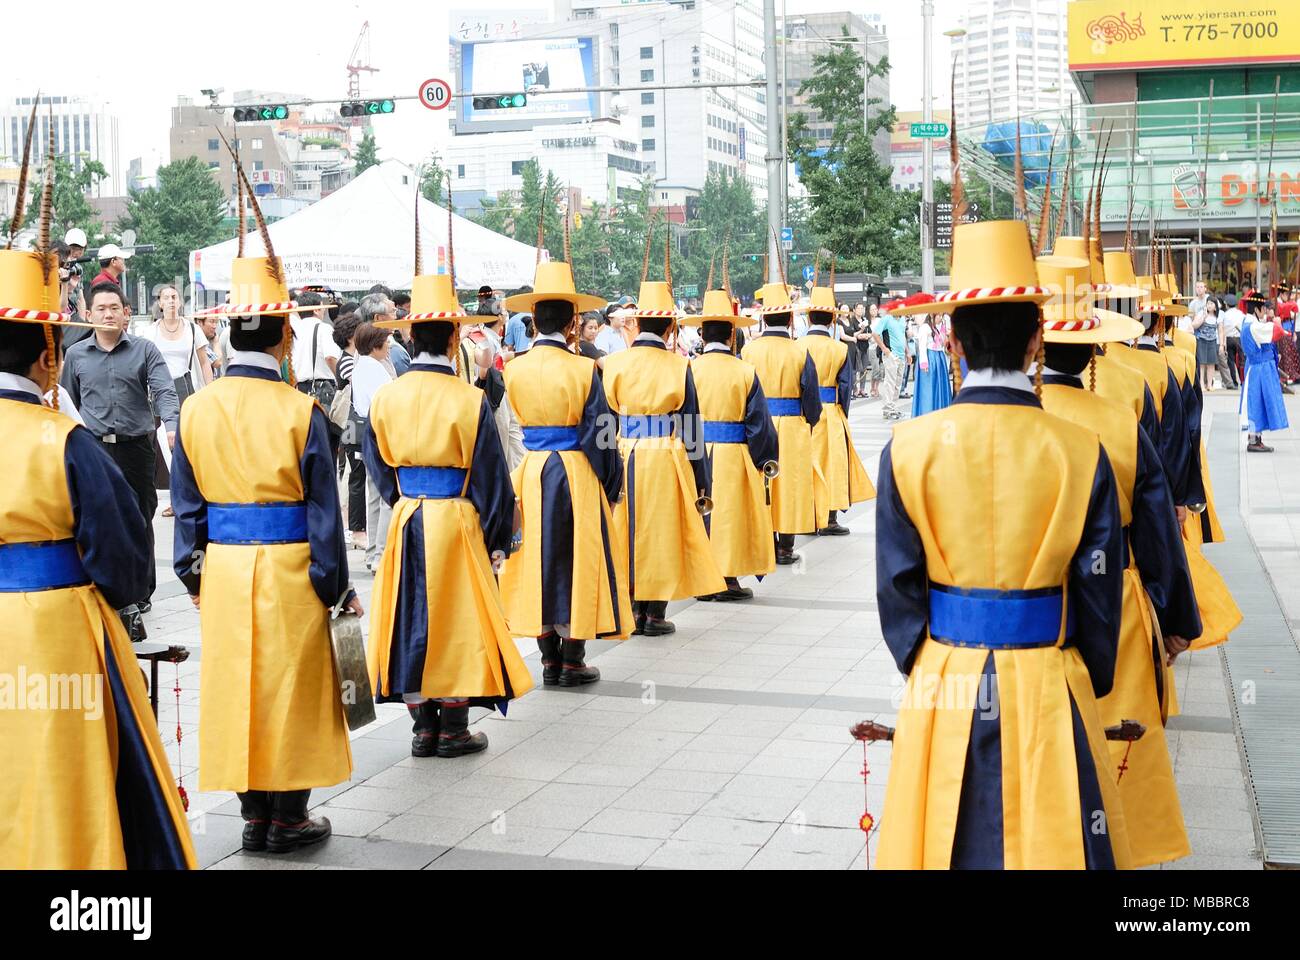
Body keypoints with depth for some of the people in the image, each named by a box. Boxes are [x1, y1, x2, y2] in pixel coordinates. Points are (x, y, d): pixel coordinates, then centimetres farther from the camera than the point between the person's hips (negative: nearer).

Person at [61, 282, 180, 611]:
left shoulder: (145, 350, 3)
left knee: (140, 521, 7)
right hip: (94, 448, 1)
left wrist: (171, 426, -25)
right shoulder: (76, 355, 8)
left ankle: (140, 593, 19)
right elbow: (69, 404, 14)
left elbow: (164, 392, -7)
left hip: (136, 446, -1)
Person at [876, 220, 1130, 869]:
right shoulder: (1081, 453, -9)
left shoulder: (909, 447, -9)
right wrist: (1089, 688, 14)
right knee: (1050, 844, 15)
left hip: (944, 692, 1)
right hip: (1049, 691, 0)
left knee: (951, 844, 16)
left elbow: (897, 585, -3)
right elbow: (1099, 593, -1)